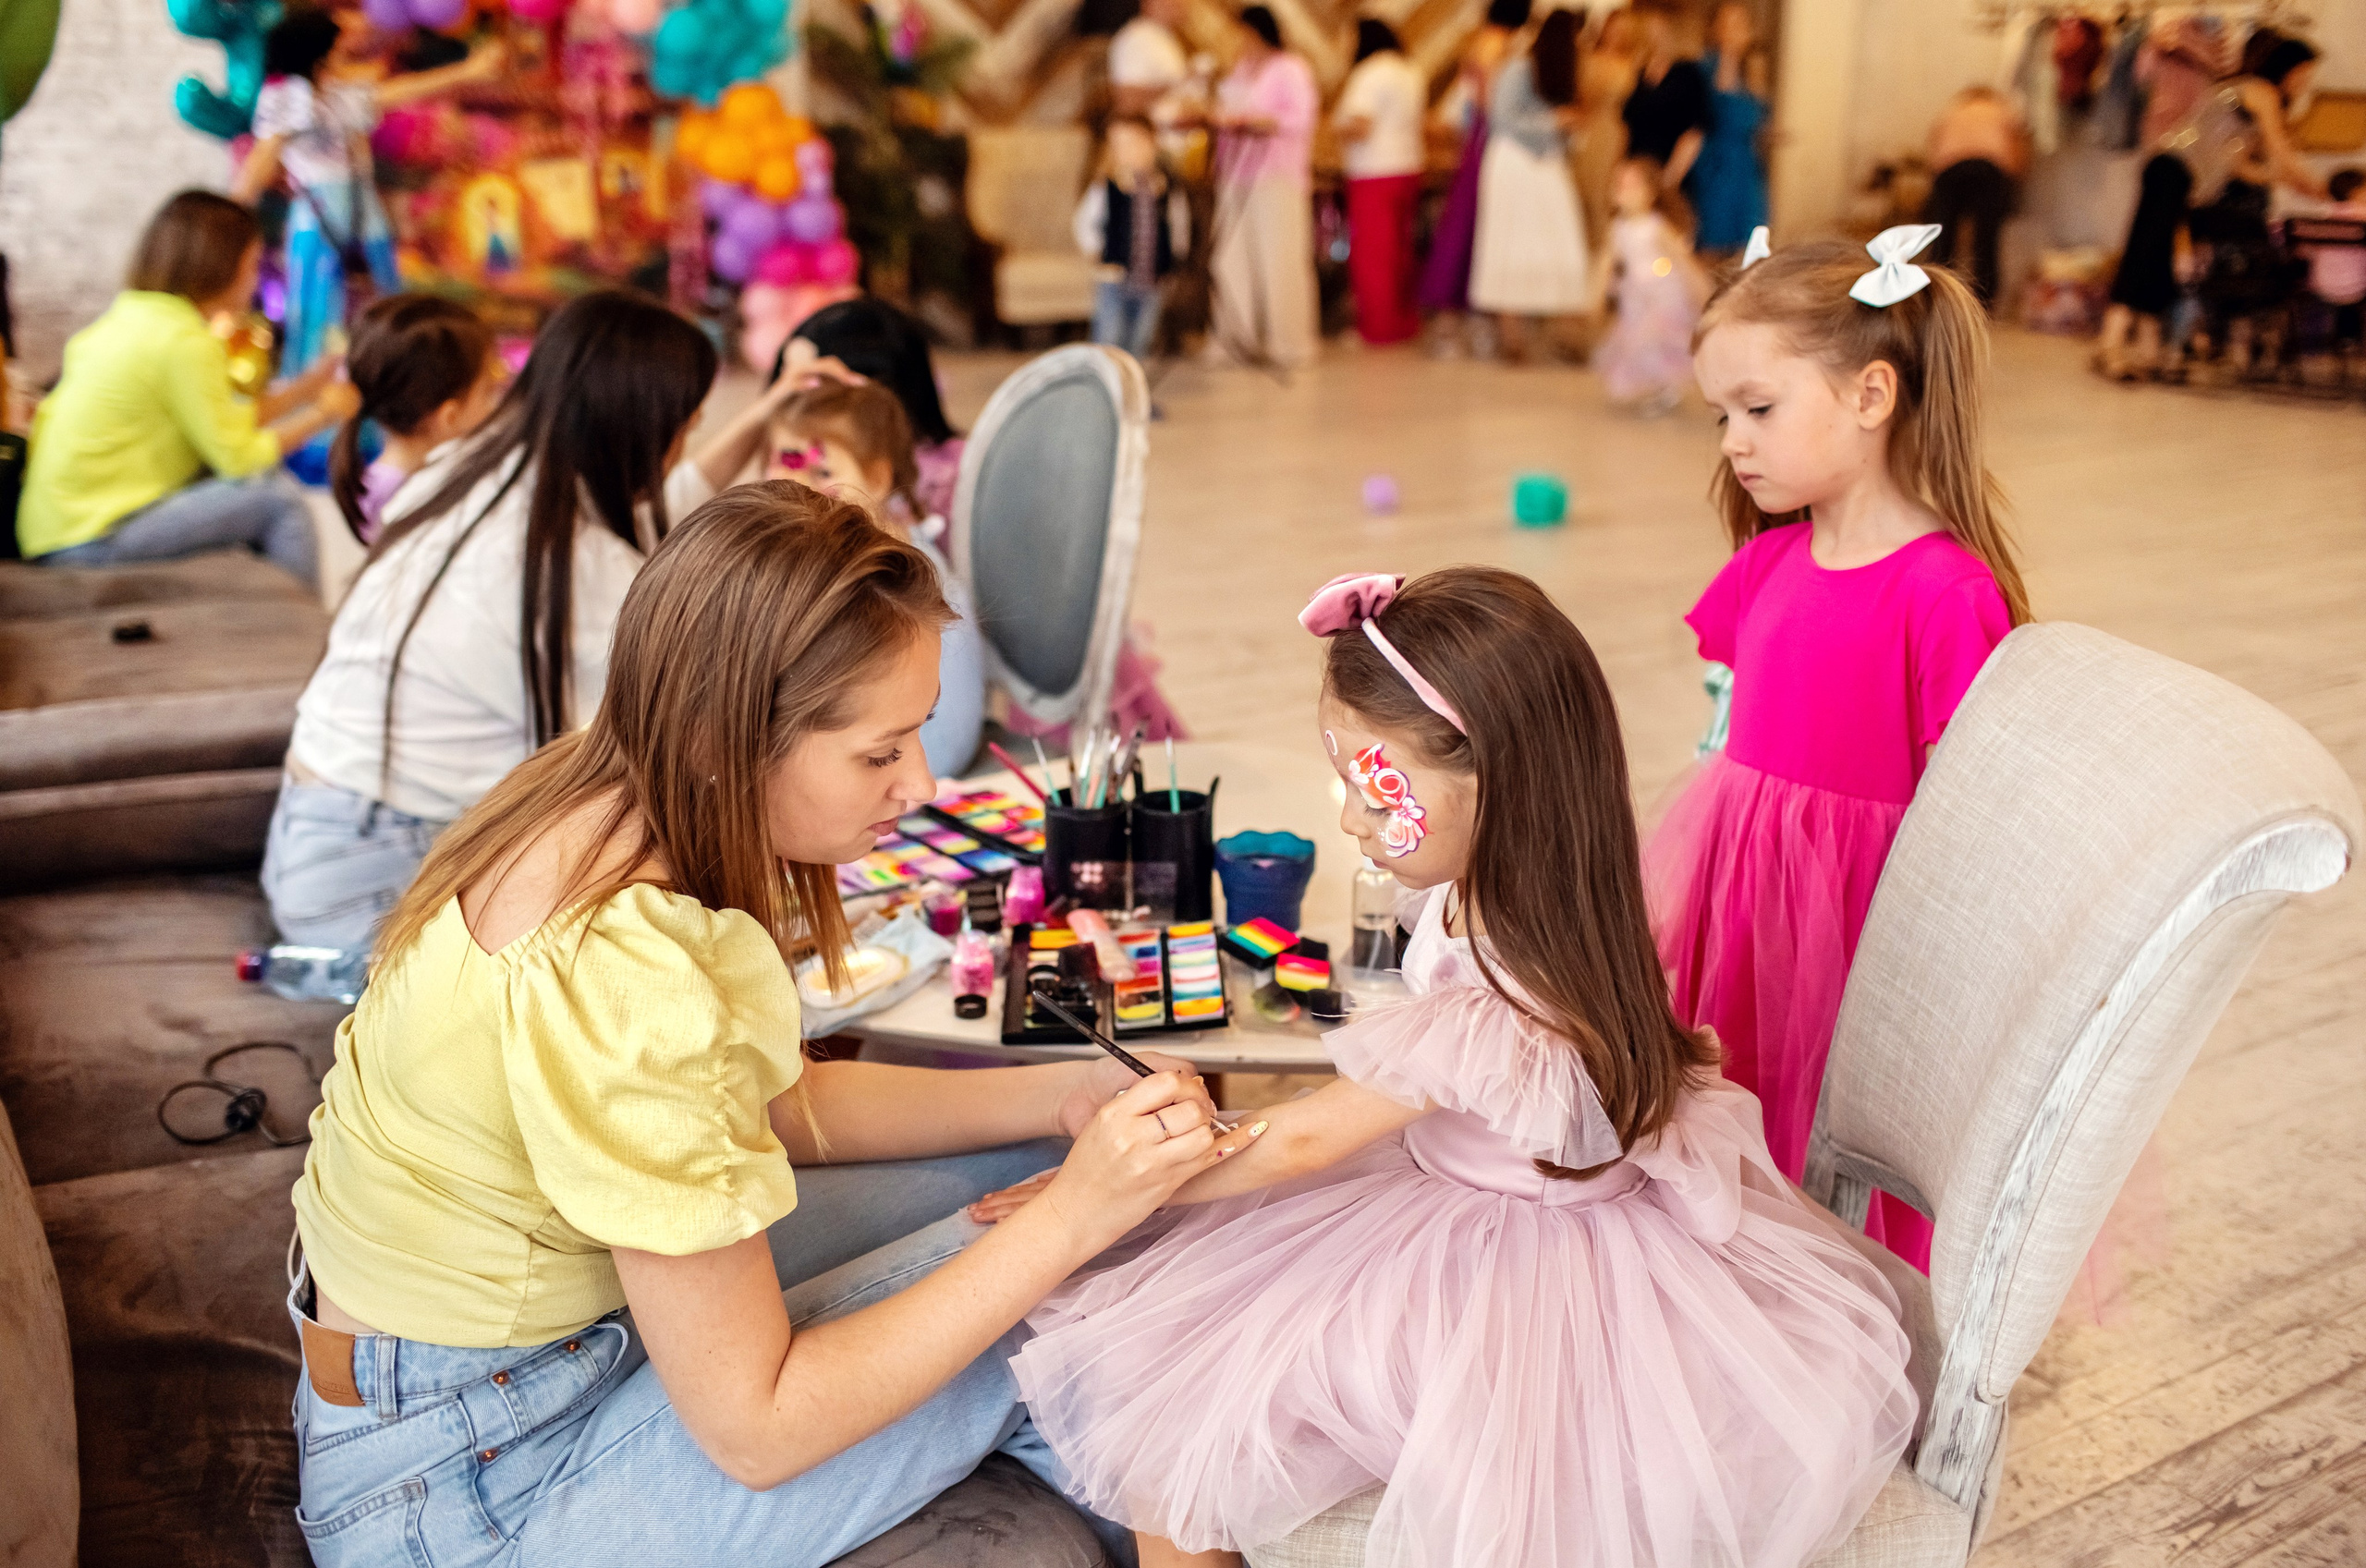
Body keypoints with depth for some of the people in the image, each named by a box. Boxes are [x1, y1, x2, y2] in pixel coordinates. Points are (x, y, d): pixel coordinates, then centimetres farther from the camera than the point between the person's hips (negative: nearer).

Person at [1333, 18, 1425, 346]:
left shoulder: (1368, 74, -15)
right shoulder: (1411, 72, 11)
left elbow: (1357, 128, -23)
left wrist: (1337, 121, -3)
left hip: (1374, 175, -9)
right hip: (1408, 168, 9)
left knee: (1371, 254, -2)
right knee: (1399, 249, 15)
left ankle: (1377, 327, 1)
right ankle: (1405, 319, 20)